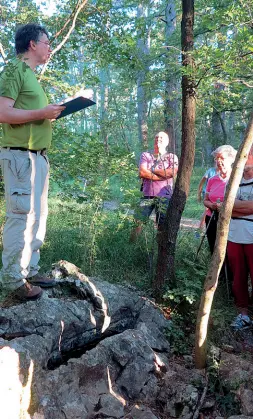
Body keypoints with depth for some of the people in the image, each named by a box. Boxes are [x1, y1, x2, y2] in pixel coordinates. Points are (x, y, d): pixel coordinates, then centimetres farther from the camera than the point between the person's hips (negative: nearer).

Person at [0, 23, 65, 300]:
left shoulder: (29, 74, 22)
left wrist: (50, 114, 10)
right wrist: (42, 113, -16)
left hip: (37, 156, 10)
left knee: (37, 216, 11)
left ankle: (28, 271, 20)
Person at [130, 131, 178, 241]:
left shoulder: (171, 157, 10)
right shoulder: (146, 155, 12)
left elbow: (172, 172, -10)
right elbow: (142, 172, -4)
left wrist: (152, 170, -3)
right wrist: (162, 175, -6)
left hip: (164, 196, 0)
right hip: (147, 195, 0)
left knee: (162, 225, 4)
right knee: (137, 222, -8)